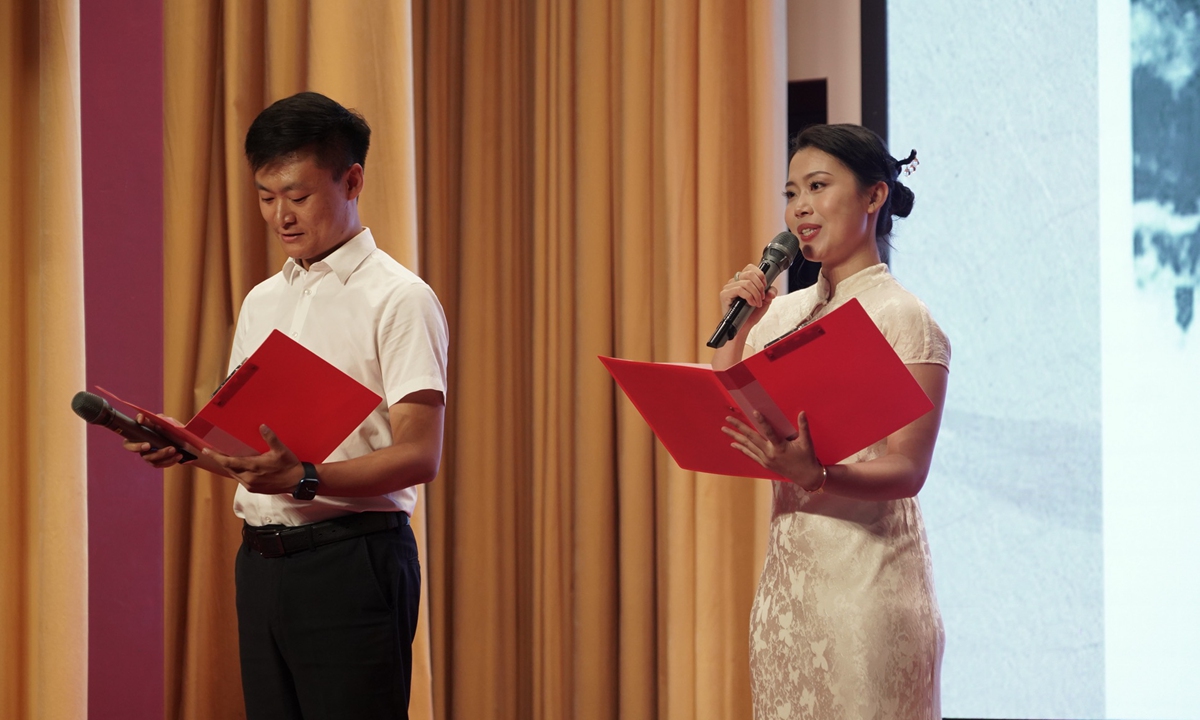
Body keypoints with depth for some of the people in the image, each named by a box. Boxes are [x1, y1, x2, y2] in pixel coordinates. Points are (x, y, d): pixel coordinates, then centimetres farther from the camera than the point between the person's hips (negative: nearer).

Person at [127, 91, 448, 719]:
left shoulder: (397, 300, -6)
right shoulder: (262, 303, 17)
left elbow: (419, 455, -14)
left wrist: (305, 478, -26)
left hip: (351, 556, -7)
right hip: (261, 559, 7)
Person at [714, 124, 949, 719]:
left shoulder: (904, 320, -7)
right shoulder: (784, 313, 12)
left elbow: (908, 470, -14)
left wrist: (815, 474, -31)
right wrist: (734, 332, 0)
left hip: (868, 575, -6)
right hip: (788, 573, 6)